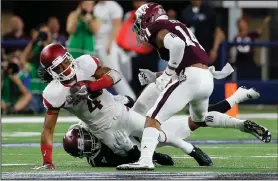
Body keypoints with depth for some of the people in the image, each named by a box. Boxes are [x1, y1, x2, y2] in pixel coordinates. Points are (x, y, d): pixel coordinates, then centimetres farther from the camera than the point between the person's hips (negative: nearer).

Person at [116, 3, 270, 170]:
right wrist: (155, 76, 24)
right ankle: (244, 124, 23)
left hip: (190, 78, -9)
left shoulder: (158, 29, 2)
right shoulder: (178, 26, 27)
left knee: (153, 118, -10)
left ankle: (145, 160, -29)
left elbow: (177, 44, -20)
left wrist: (168, 72, -9)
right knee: (200, 119, 35)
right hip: (207, 79, 9)